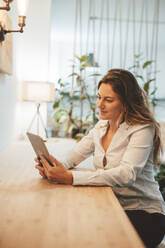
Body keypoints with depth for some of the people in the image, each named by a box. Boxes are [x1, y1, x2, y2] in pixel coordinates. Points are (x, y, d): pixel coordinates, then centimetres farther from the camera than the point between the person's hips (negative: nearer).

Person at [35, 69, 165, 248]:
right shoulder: (101, 126, 8)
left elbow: (126, 175, -29)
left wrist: (70, 178, -37)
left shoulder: (143, 130, -15)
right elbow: (76, 154, 8)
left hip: (144, 213, -5)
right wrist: (55, 167, -18)